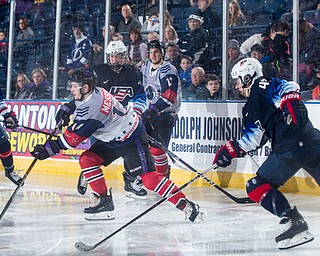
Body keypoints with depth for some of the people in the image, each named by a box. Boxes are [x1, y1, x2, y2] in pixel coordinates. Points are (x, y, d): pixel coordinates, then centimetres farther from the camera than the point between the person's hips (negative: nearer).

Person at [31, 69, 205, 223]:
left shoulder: (92, 105, -28)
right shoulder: (94, 93, 0)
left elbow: (74, 136, -25)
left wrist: (49, 148, -20)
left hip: (132, 138, -10)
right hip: (112, 138, 10)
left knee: (147, 176, -18)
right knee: (86, 160, 2)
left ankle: (186, 205, -14)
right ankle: (105, 202, 7)